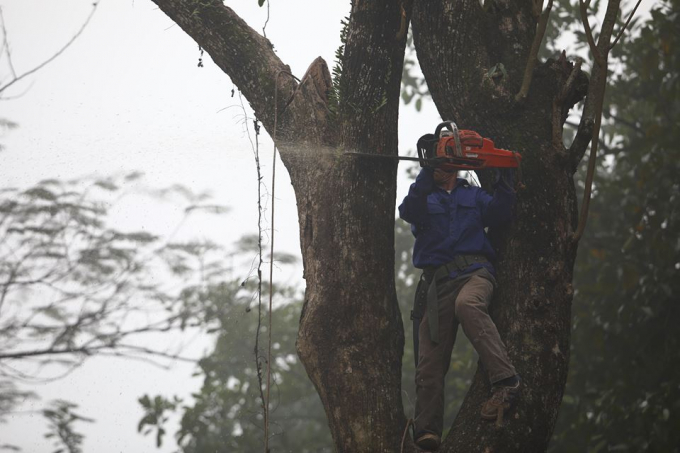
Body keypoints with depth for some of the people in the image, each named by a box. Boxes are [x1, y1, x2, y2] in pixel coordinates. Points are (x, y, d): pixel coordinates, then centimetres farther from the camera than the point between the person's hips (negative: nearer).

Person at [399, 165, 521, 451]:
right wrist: (428, 175, -14)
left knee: (467, 304, -39)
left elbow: (498, 215, 4)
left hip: (474, 273, -2)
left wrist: (504, 181, -5)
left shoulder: (474, 197, 23)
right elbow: (409, 212, -3)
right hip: (437, 284, 2)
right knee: (430, 364, -7)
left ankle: (506, 381, -45)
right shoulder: (424, 199, 21)